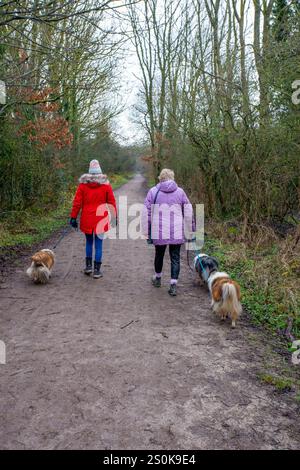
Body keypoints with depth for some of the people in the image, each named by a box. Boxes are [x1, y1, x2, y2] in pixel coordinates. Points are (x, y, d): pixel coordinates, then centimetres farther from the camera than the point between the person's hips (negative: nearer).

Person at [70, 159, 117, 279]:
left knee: (89, 242, 20)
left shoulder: (83, 184, 0)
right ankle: (97, 270, 6)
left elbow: (77, 202, -1)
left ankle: (88, 266, 20)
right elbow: (112, 202, 1)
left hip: (86, 219, 2)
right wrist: (115, 216, 9)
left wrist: (73, 217, 3)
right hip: (100, 219, -1)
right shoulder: (106, 184, -2)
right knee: (98, 244, 4)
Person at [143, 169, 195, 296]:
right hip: (176, 233, 0)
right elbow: (188, 213, 3)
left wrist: (147, 231, 7)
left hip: (159, 232, 1)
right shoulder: (180, 192, 2)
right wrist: (191, 231, 11)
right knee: (175, 258, 6)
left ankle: (157, 278, 39)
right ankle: (173, 285, 1)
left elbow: (147, 213, 0)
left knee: (159, 255, 20)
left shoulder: (153, 191, 1)